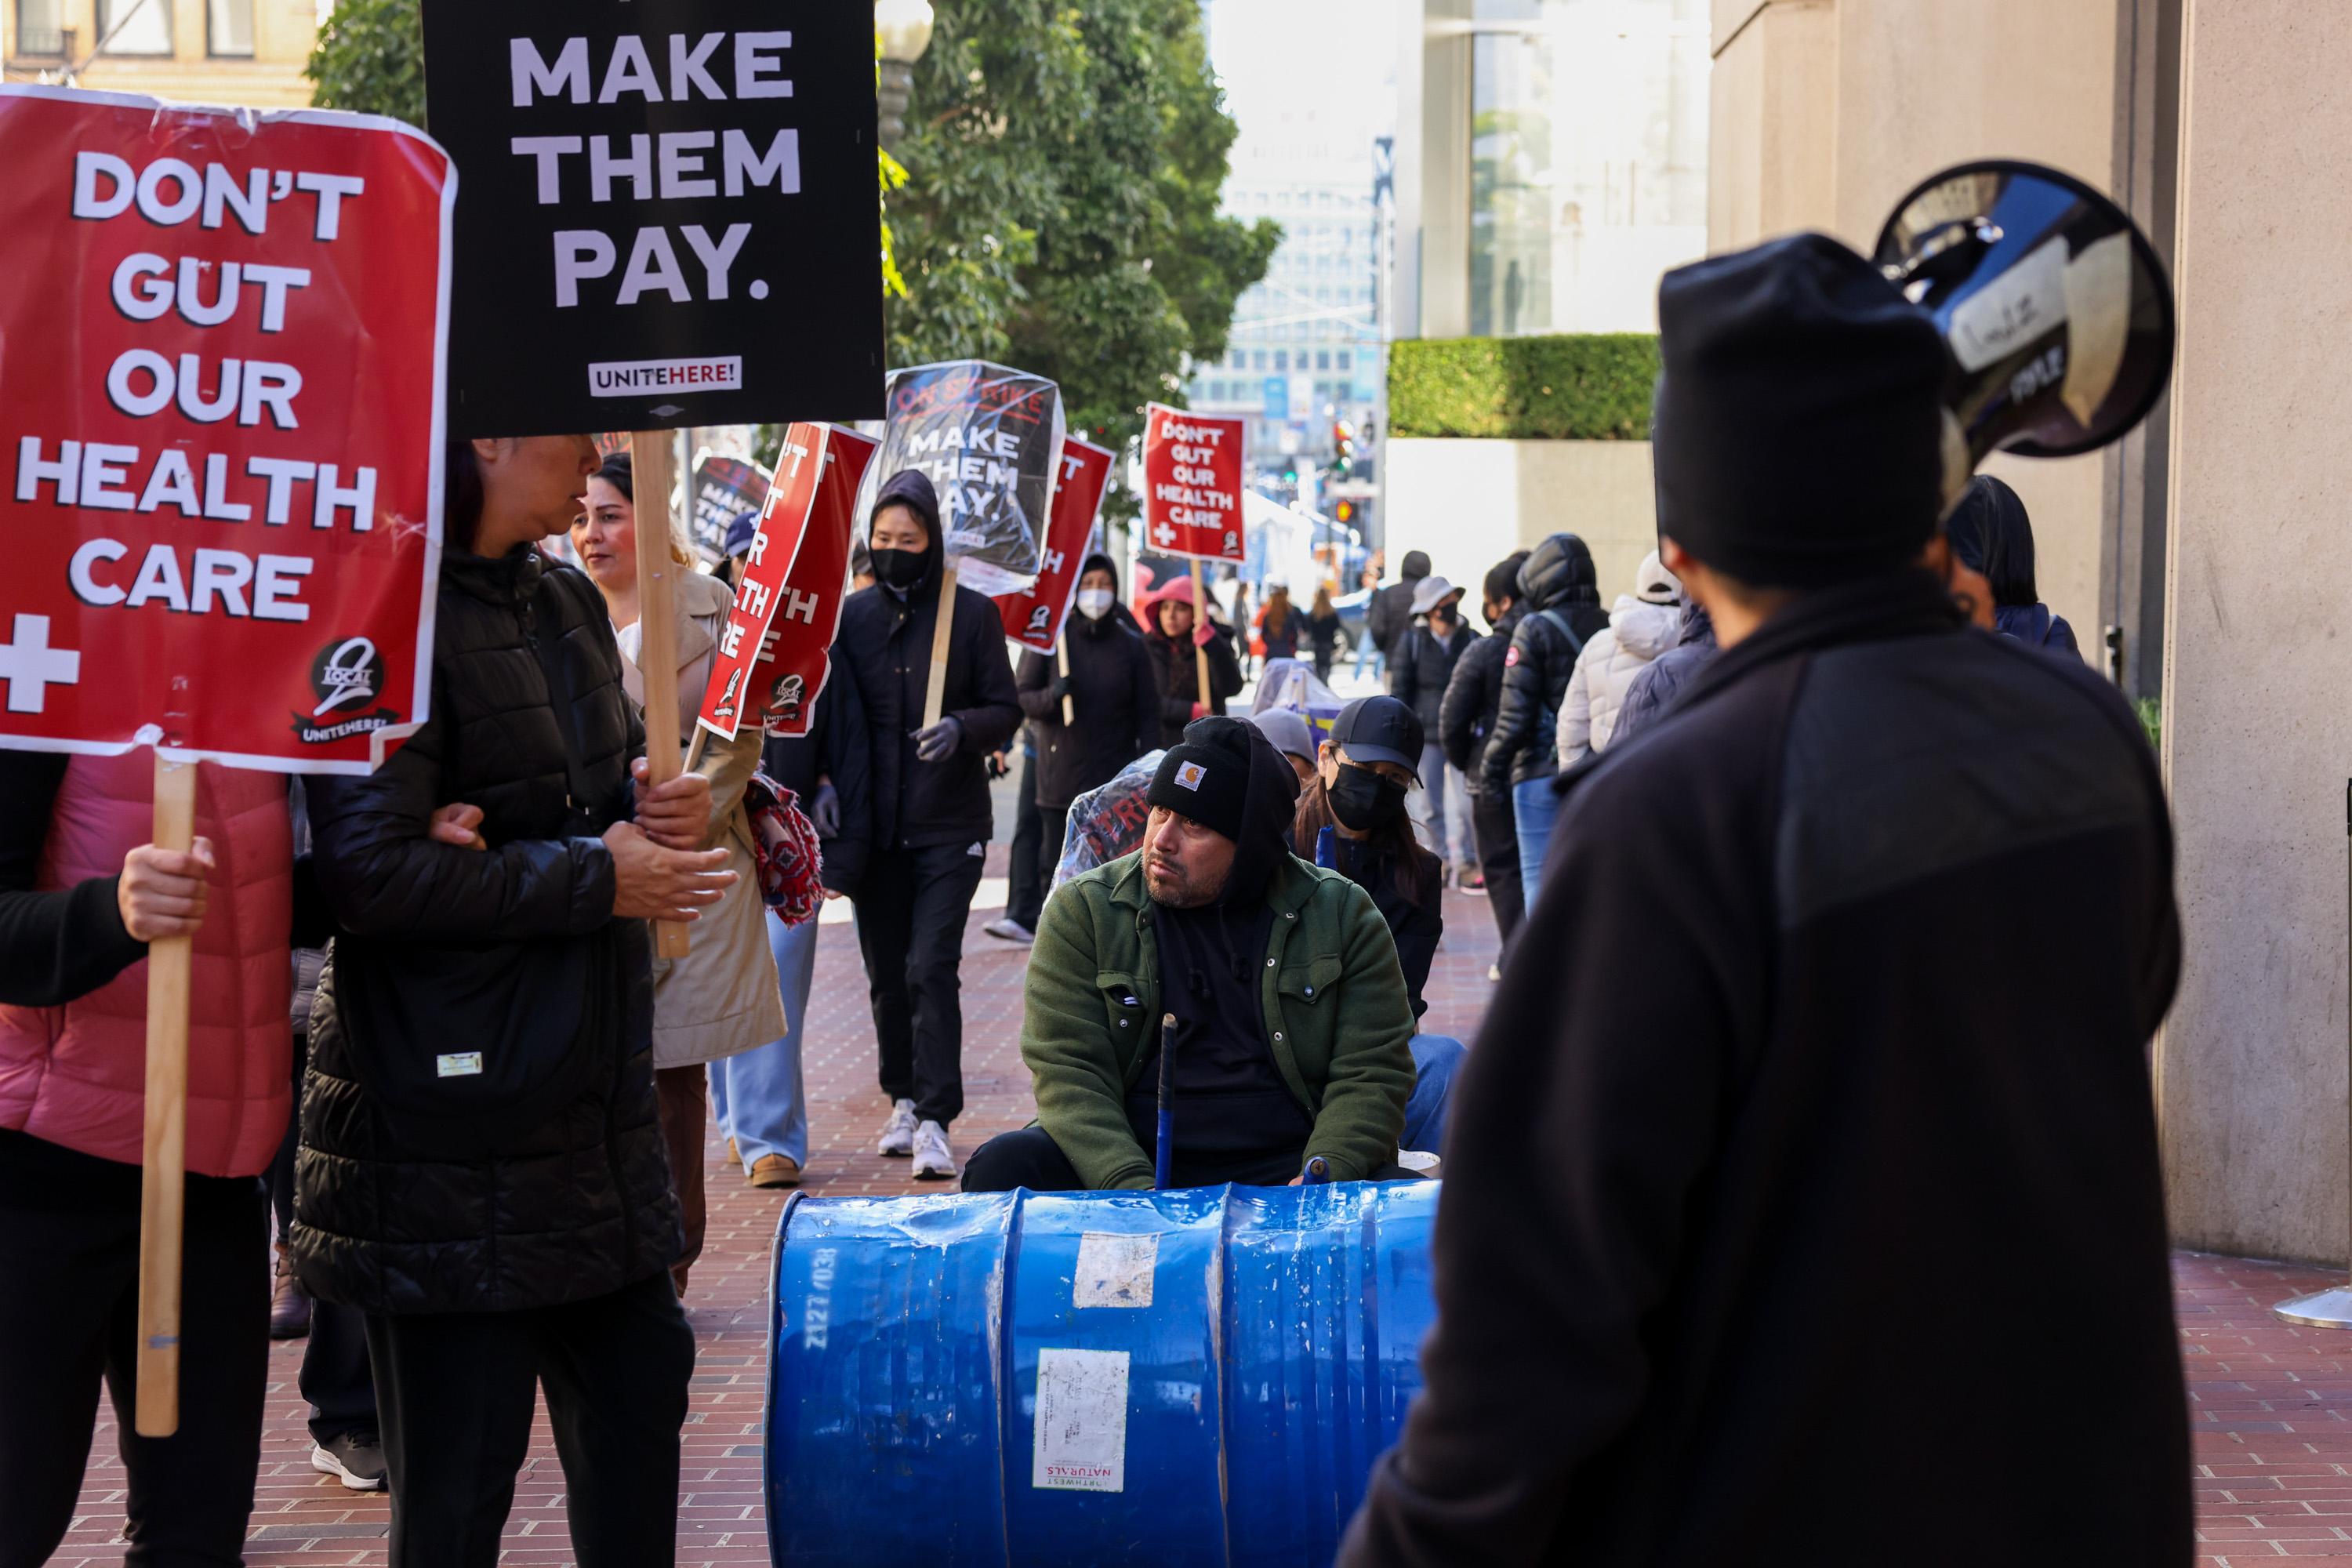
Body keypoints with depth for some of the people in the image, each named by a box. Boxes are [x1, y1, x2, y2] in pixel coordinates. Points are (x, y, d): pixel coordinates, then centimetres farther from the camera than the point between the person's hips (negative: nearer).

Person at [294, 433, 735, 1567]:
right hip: (451, 1126, -8)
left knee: (640, 1395, 15)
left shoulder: (568, 601, 12)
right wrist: (595, 877, -16)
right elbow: (369, 872, -24)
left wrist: (661, 808, 2)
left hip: (595, 1101, 8)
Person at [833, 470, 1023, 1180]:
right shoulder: (852, 615, 6)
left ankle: (934, 1119, -8)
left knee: (932, 967, -11)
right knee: (887, 973, 9)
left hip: (950, 825, -3)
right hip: (875, 823, 3)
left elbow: (1005, 709, 3)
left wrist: (961, 728, -19)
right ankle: (903, 1099, 25)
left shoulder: (973, 614, -1)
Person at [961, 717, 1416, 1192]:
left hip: (1286, 1165, -1)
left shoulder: (1342, 916, 4)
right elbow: (1067, 1072, -7)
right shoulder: (1081, 910, 2)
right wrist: (1133, 1190, -24)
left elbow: (1373, 1073, 0)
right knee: (1005, 1163, -26)